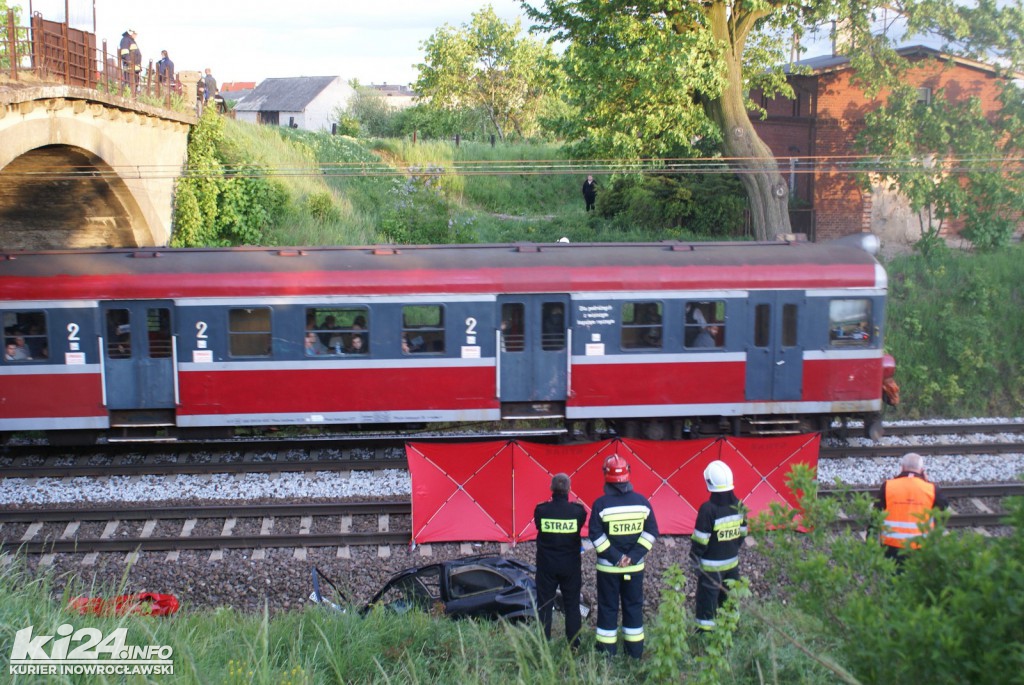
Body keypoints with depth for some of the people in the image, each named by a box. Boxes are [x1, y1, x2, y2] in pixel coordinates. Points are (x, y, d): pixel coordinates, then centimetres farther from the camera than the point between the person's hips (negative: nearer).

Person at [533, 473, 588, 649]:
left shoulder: (541, 510, -14)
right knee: (572, 605, 13)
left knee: (544, 605, 11)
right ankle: (574, 644, 18)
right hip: (570, 566, 0)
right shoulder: (577, 510, -14)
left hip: (546, 565, 0)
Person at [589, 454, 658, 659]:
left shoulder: (601, 504, -12)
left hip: (608, 567, -2)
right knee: (634, 606, 14)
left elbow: (596, 535, -15)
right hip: (635, 567, 3)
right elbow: (651, 532, -3)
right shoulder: (642, 501, -2)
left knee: (608, 607, 8)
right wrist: (634, 556, -7)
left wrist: (615, 557, -12)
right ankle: (635, 653, 21)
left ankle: (606, 655, 12)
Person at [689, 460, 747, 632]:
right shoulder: (737, 505, -2)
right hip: (732, 563, 6)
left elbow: (700, 540, -18)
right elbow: (742, 533, 8)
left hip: (711, 567, -6)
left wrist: (694, 558, -5)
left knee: (707, 605, 3)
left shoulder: (708, 509, -22)